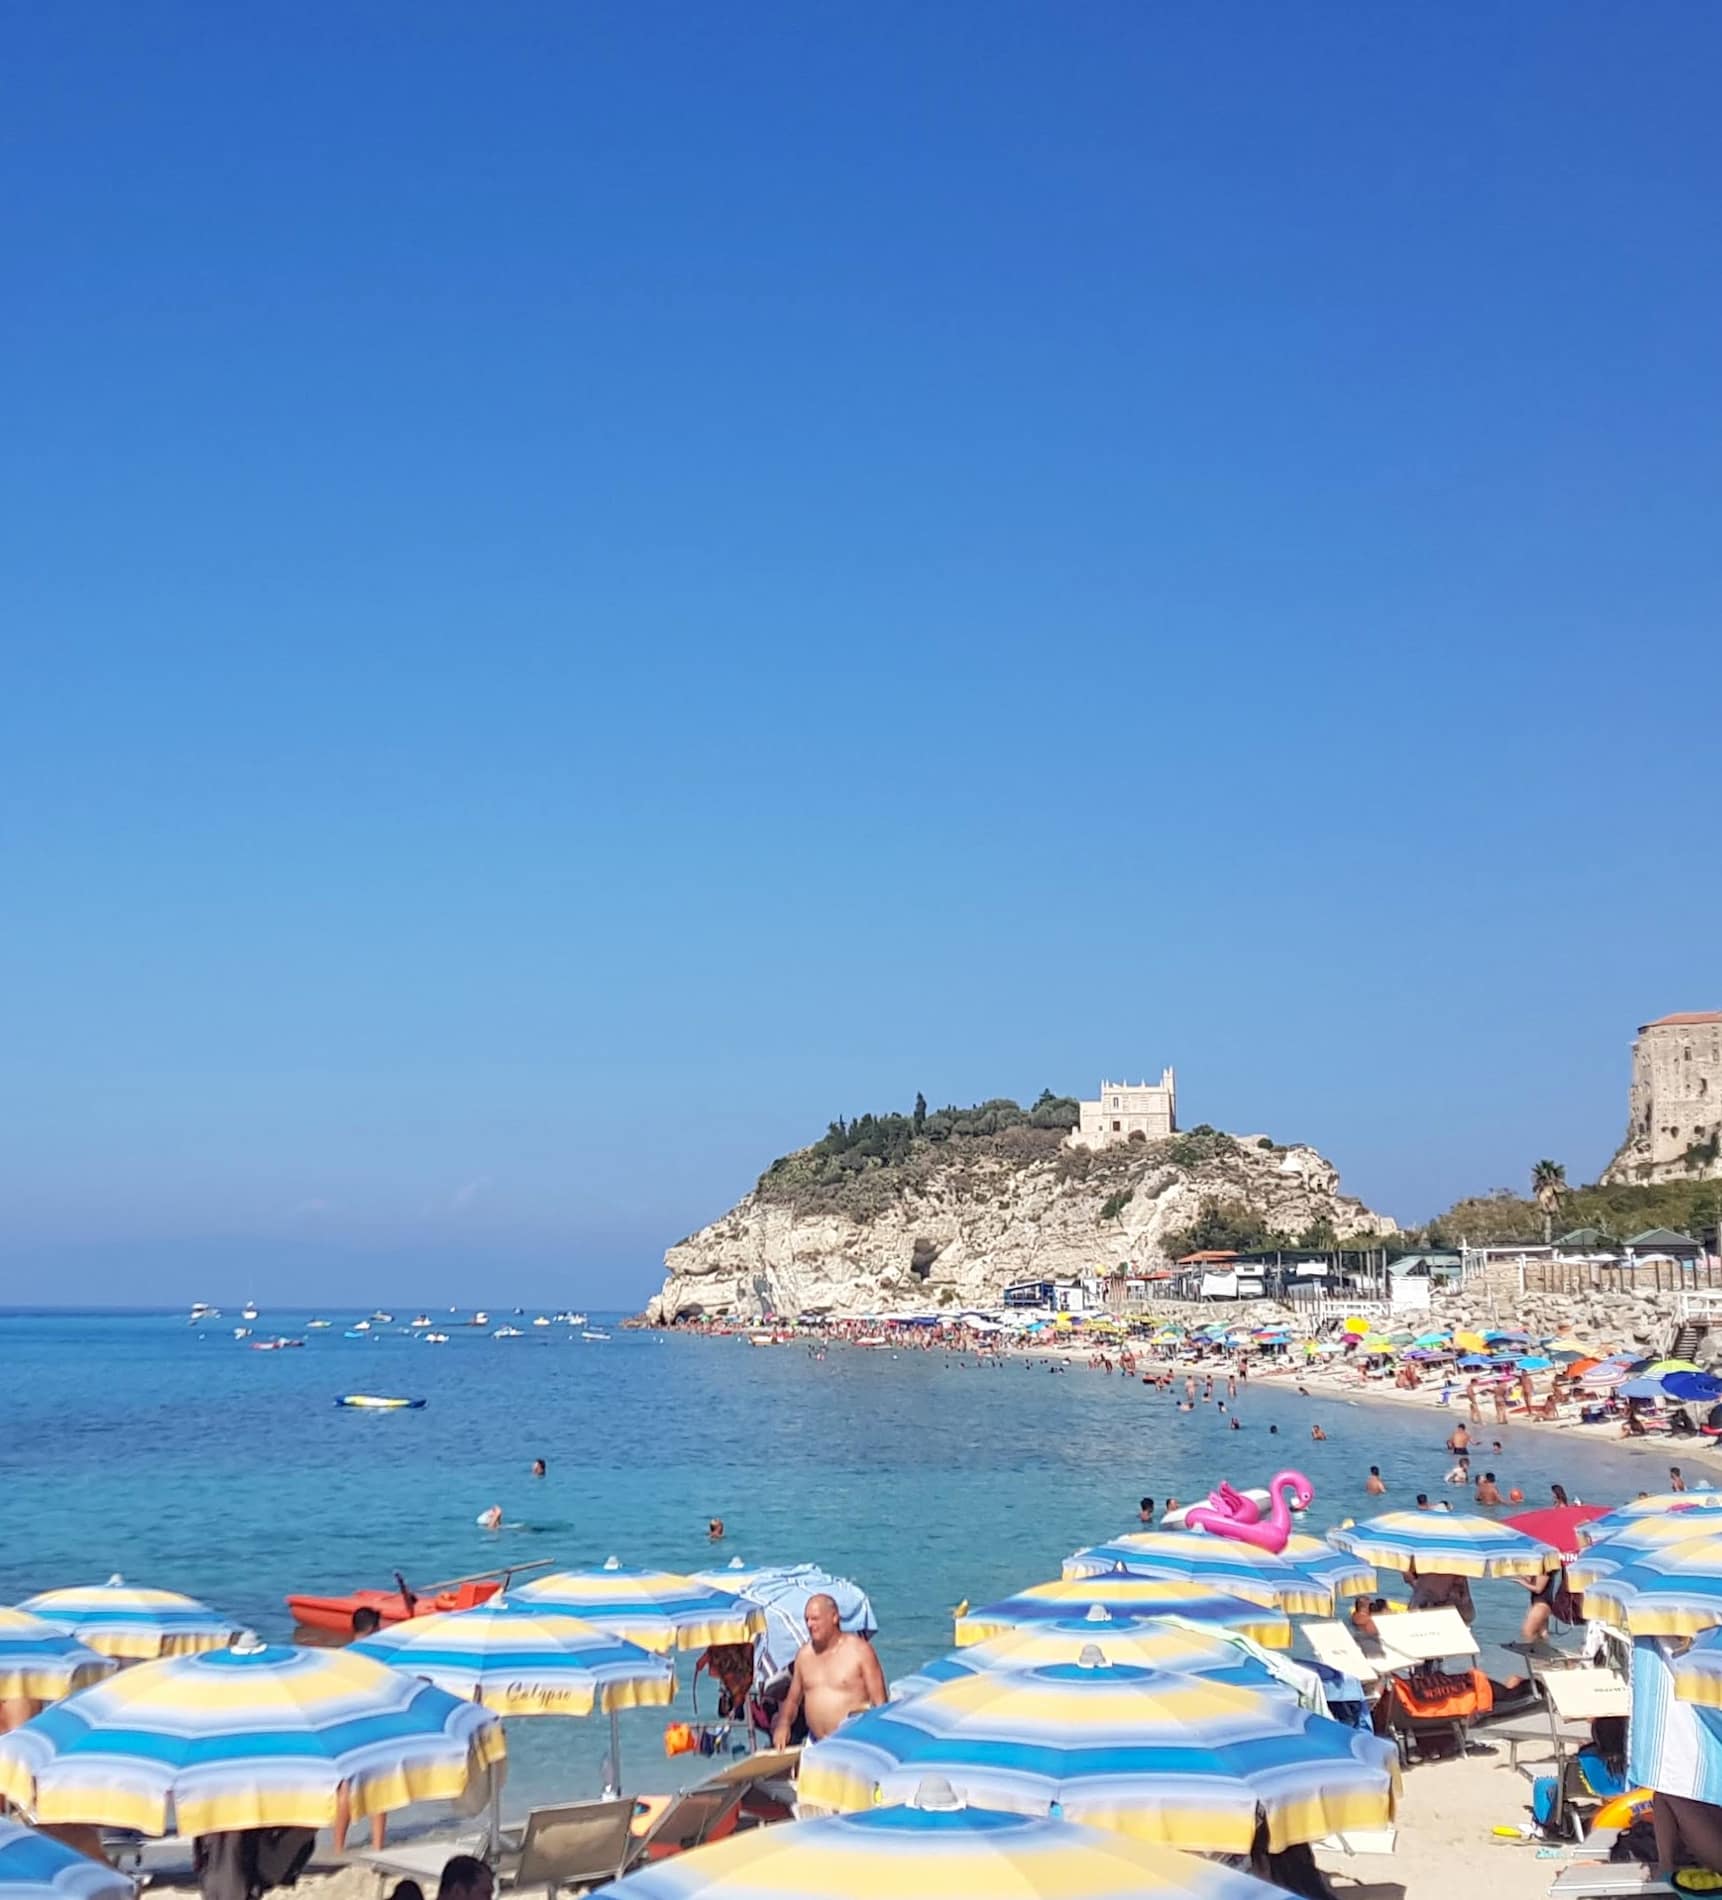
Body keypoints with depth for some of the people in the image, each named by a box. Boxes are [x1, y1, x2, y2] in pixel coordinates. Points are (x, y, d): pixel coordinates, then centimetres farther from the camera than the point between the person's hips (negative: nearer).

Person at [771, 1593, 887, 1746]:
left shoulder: (860, 1650, -1)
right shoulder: (804, 1654, 14)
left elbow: (879, 1702, -3)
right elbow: (792, 1699, 23)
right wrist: (783, 1724, 2)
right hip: (817, 1746, 5)